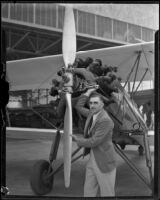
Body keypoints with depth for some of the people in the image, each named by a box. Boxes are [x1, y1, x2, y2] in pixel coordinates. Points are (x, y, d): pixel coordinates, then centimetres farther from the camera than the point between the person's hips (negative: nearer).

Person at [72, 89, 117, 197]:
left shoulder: (106, 121, -22)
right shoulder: (93, 113, 4)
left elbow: (93, 142, -22)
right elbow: (79, 107, 19)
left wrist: (77, 140, -6)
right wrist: (87, 93, 9)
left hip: (104, 162, -8)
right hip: (93, 160, 8)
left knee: (107, 193, 4)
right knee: (88, 192, 13)